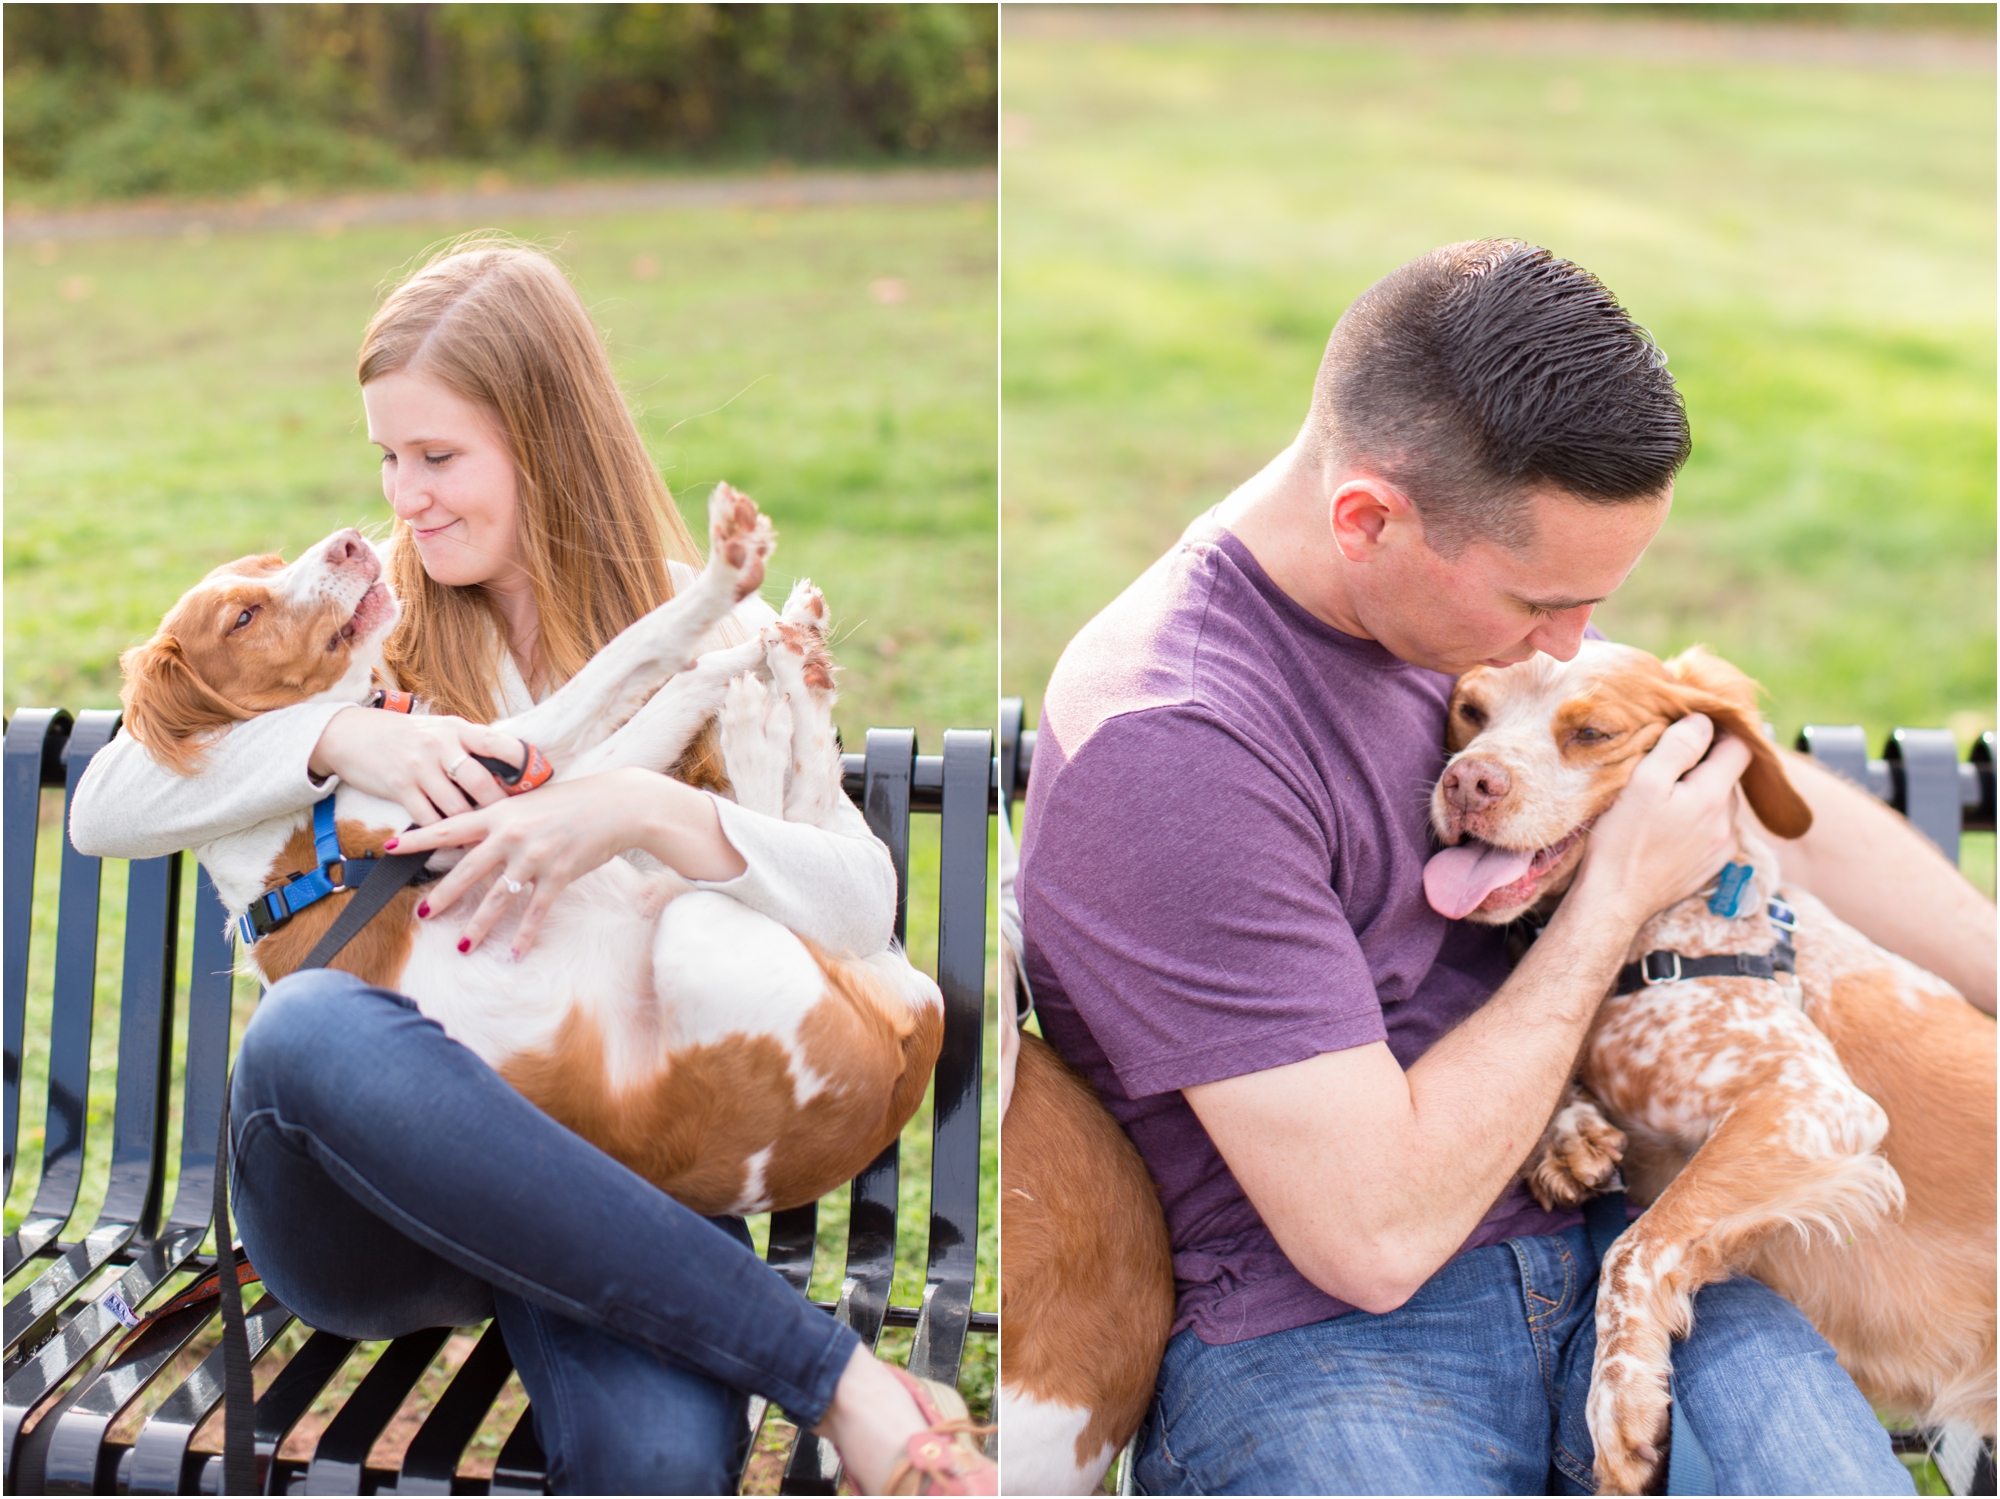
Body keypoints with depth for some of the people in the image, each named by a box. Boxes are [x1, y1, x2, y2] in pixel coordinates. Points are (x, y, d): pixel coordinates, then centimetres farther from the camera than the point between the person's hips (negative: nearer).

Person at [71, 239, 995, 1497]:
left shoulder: (705, 631, 6)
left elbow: (865, 909, -7)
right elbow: (104, 810, 3)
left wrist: (650, 812, -24)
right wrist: (337, 736, -13)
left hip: (609, 1169, -3)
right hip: (374, 1165, 4)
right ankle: (842, 1378, -31)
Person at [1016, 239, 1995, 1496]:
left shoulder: (1489, 579, 3)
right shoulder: (1169, 745, -23)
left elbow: (1772, 803, 17)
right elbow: (1377, 1233, -21)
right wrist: (1618, 895, -12)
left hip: (1594, 1233, 6)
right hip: (1312, 1328, -5)